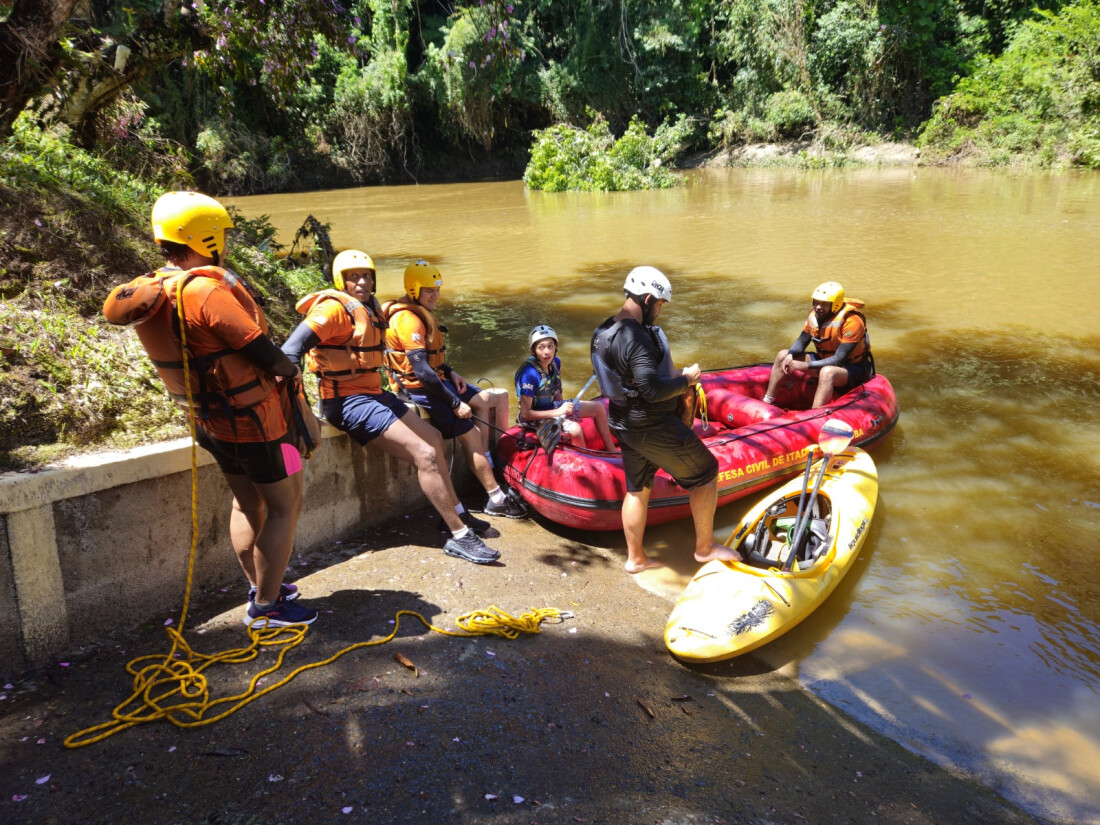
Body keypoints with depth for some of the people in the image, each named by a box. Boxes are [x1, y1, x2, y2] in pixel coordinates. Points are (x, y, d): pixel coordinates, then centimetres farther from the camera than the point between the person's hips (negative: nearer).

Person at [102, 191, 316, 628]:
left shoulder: (149, 294, 2)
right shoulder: (206, 290, -25)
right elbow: (259, 348, -22)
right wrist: (290, 369, 0)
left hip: (209, 420, 9)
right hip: (252, 419, -8)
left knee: (248, 501, 22)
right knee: (285, 505, 5)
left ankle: (260, 587, 35)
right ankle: (265, 607, 11)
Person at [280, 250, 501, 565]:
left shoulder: (370, 308, 14)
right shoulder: (335, 308, -13)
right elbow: (299, 340, -23)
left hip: (373, 393, 10)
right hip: (349, 401, -10)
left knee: (433, 438, 17)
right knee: (425, 454, -17)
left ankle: (457, 513, 29)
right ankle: (459, 536, -9)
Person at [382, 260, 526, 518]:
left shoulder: (421, 312, 10)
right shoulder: (408, 319, -23)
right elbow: (421, 370, -28)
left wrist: (451, 372, 5)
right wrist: (455, 403, -24)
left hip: (436, 378, 11)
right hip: (420, 388, -11)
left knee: (483, 400, 16)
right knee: (470, 435, -12)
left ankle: (484, 463, 10)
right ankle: (496, 499, -7)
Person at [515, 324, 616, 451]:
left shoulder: (555, 362, -4)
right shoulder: (530, 373, -28)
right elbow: (525, 414, -27)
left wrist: (563, 407, -4)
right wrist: (558, 412, -24)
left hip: (552, 406, 9)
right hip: (535, 419, -9)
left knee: (598, 408, 6)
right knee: (575, 428, -33)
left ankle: (612, 451, 19)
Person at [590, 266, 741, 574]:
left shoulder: (602, 333, 4)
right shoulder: (636, 337, -26)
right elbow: (653, 389, -31)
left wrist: (674, 376, 9)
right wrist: (686, 379, -14)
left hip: (624, 423, 9)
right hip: (653, 427, -9)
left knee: (637, 488, 20)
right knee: (705, 473, 8)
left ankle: (635, 558, 30)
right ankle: (705, 546, 20)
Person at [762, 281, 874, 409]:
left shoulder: (851, 321, -25)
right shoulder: (815, 314, -6)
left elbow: (839, 360, -29)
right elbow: (801, 342, 5)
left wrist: (805, 365, -33)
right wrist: (790, 355, -18)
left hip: (854, 369, -7)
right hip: (825, 361, 7)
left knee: (827, 372, -41)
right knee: (782, 355, -1)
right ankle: (766, 403, -3)